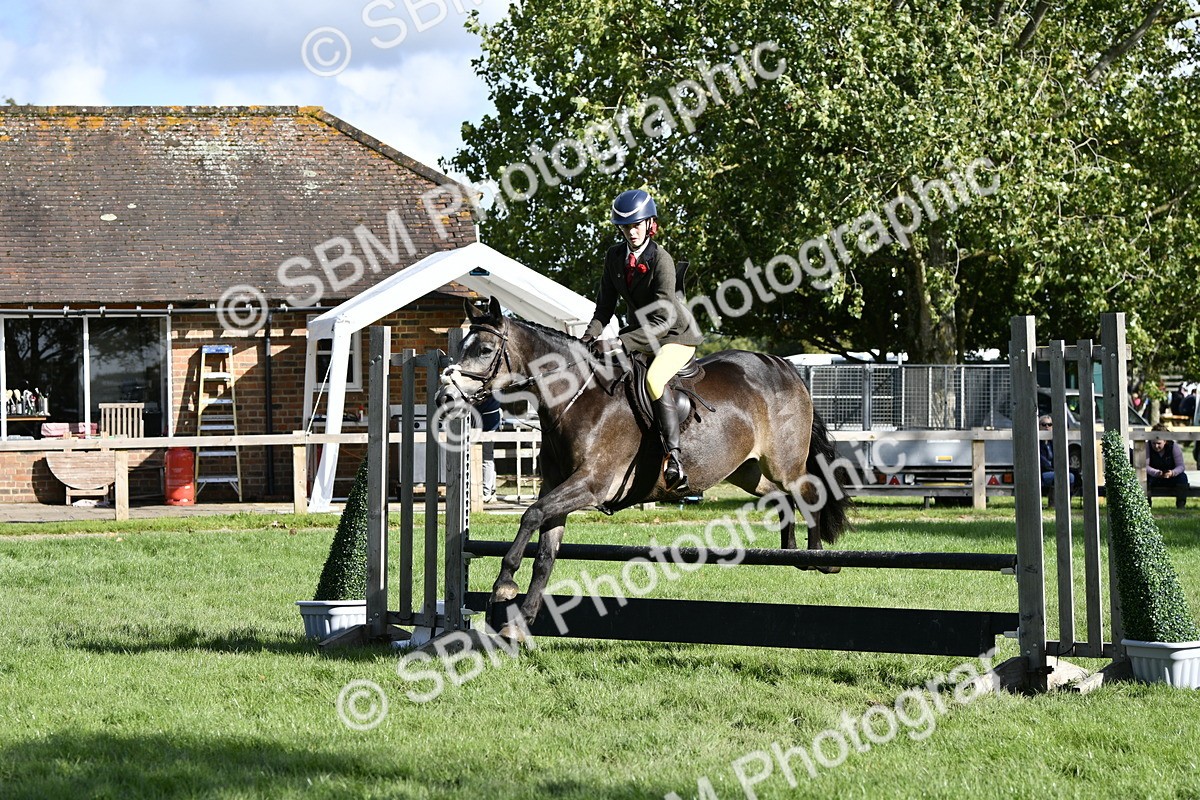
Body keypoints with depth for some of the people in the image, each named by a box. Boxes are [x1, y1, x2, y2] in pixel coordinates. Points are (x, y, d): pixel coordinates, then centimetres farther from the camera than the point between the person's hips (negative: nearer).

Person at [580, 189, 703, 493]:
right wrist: (592, 334, -16)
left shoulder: (661, 260, -23)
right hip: (639, 331, 8)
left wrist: (617, 343, -34)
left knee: (654, 378, -33)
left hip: (676, 334, -8)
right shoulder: (615, 256, -3)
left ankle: (672, 456, -35)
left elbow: (662, 321, -27)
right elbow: (605, 305, 3)